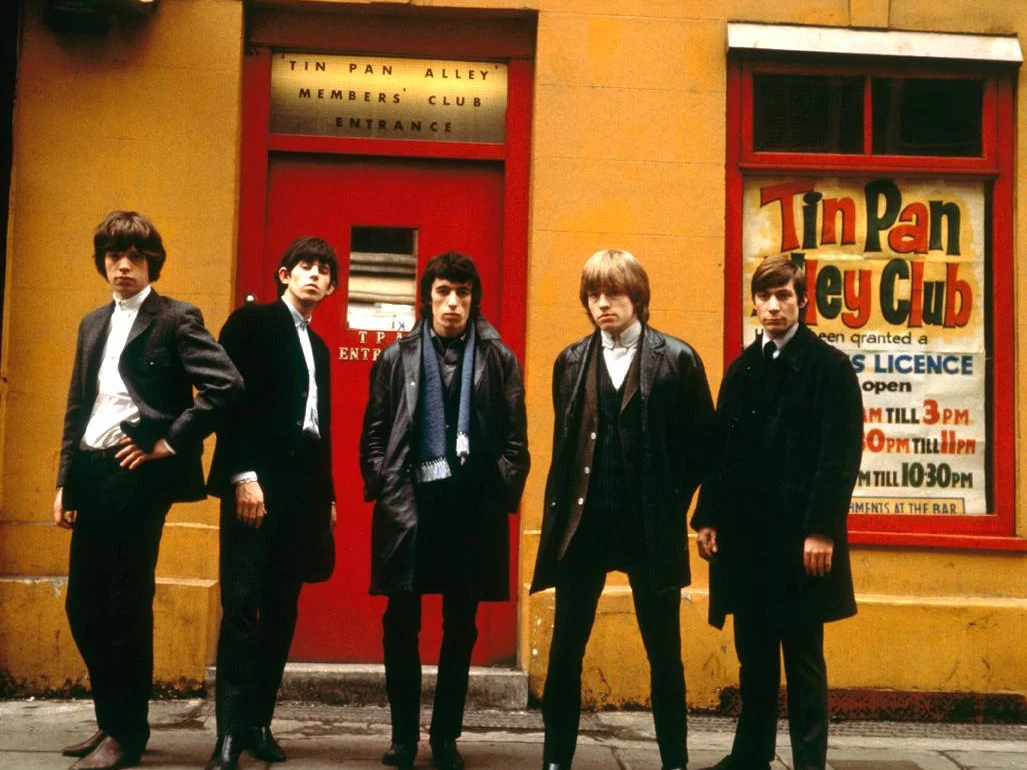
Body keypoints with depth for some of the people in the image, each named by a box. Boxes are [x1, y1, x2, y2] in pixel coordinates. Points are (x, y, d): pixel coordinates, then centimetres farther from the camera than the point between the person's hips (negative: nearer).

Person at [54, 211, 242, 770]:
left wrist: (170, 442, -13)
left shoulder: (175, 319, -4)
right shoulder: (93, 324, 18)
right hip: (91, 473, 7)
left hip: (138, 475, -7)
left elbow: (226, 385, -15)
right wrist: (65, 481, 14)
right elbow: (78, 406, 19)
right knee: (83, 603, 10)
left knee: (126, 606, -2)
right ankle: (110, 719, 25)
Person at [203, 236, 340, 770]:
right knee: (242, 605, -10)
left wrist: (328, 495, 17)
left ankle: (258, 723, 12)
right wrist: (243, 474, -18)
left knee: (282, 609, 5)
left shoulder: (318, 346, 22)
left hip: (303, 487, 7)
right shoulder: (252, 322, 1)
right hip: (257, 481, -7)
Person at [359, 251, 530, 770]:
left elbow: (515, 439, 2)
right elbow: (374, 434, 6)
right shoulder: (397, 358, 6)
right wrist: (384, 489, -4)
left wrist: (501, 493, -6)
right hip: (409, 505, 0)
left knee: (461, 628, 8)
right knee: (401, 624, 4)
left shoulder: (499, 360, 3)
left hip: (473, 508, 0)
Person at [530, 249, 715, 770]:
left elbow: (700, 444, 0)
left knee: (664, 654, 9)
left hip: (650, 529, -2)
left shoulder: (677, 359, -3)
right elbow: (563, 443, 13)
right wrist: (560, 512, 6)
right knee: (565, 652, 7)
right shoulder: (571, 362, 8)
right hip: (583, 525, 3)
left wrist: (671, 507, -3)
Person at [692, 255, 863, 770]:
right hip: (744, 533, 5)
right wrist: (708, 518, 6)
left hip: (799, 534, -5)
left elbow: (841, 455, -11)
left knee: (803, 658, 3)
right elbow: (721, 448, 12)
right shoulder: (742, 369, 13)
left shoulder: (830, 366, -4)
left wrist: (822, 530, -17)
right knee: (754, 654, 14)